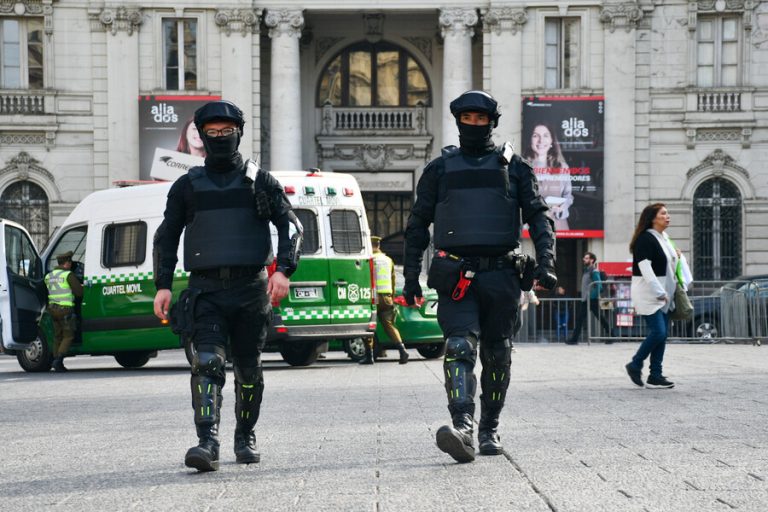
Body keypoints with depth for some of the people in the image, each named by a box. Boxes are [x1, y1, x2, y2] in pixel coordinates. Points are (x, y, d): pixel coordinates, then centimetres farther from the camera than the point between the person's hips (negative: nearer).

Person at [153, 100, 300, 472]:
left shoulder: (259, 182, 8)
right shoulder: (187, 186, 12)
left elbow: (289, 225, 5)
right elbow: (166, 237, 15)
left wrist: (283, 270, -10)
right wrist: (163, 285, 6)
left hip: (251, 288, 0)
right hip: (206, 288, 0)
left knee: (249, 369, 7)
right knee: (207, 363, -16)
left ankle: (245, 438, 24)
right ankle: (207, 444, -25)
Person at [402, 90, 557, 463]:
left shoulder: (513, 166, 10)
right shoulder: (440, 169, 12)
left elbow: (538, 217, 7)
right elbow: (417, 225, 16)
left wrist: (545, 263, -8)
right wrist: (411, 276, 10)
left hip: (500, 274, 1)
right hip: (456, 276, -1)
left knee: (497, 356, 7)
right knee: (459, 347, -18)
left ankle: (490, 429, 19)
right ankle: (462, 427, -32)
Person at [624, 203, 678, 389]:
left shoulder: (664, 239, 15)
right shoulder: (645, 239, -13)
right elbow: (645, 269, -19)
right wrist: (659, 292, -21)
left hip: (663, 294, 9)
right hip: (648, 294, -9)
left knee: (662, 335, 5)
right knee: (658, 332, -15)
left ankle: (655, 376, 8)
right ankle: (635, 365, 3)